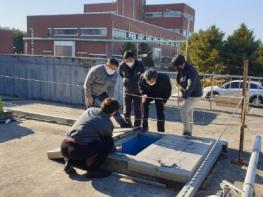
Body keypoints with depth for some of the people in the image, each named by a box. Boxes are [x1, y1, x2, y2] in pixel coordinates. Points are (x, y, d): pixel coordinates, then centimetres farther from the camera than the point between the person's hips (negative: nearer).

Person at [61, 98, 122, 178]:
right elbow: (108, 140, 17)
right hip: (78, 151, -6)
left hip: (64, 147, 7)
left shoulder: (89, 110, 16)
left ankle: (69, 162, 19)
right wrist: (114, 148, 40)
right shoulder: (108, 123, 0)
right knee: (109, 143, 5)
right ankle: (93, 170, 9)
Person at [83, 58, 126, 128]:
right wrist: (89, 97, -20)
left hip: (102, 93, 4)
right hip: (91, 92, -4)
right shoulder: (96, 70, -29)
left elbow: (111, 88, -4)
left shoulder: (115, 74, -12)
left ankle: (124, 126, 8)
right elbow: (87, 83, -21)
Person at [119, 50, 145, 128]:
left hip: (138, 91, -1)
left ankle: (137, 127, 13)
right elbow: (120, 77, 7)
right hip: (127, 91, 1)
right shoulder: (122, 67, -11)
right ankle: (128, 127, 21)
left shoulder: (140, 65, -12)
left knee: (137, 111, 1)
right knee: (126, 111, 6)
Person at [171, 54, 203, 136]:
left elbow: (191, 84, -40)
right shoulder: (181, 71, 2)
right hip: (188, 95, 9)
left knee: (183, 110, -16)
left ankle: (187, 131, -8)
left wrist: (186, 94, -54)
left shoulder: (191, 71, -26)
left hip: (195, 95, -9)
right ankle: (189, 132, 23)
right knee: (189, 112, 13)